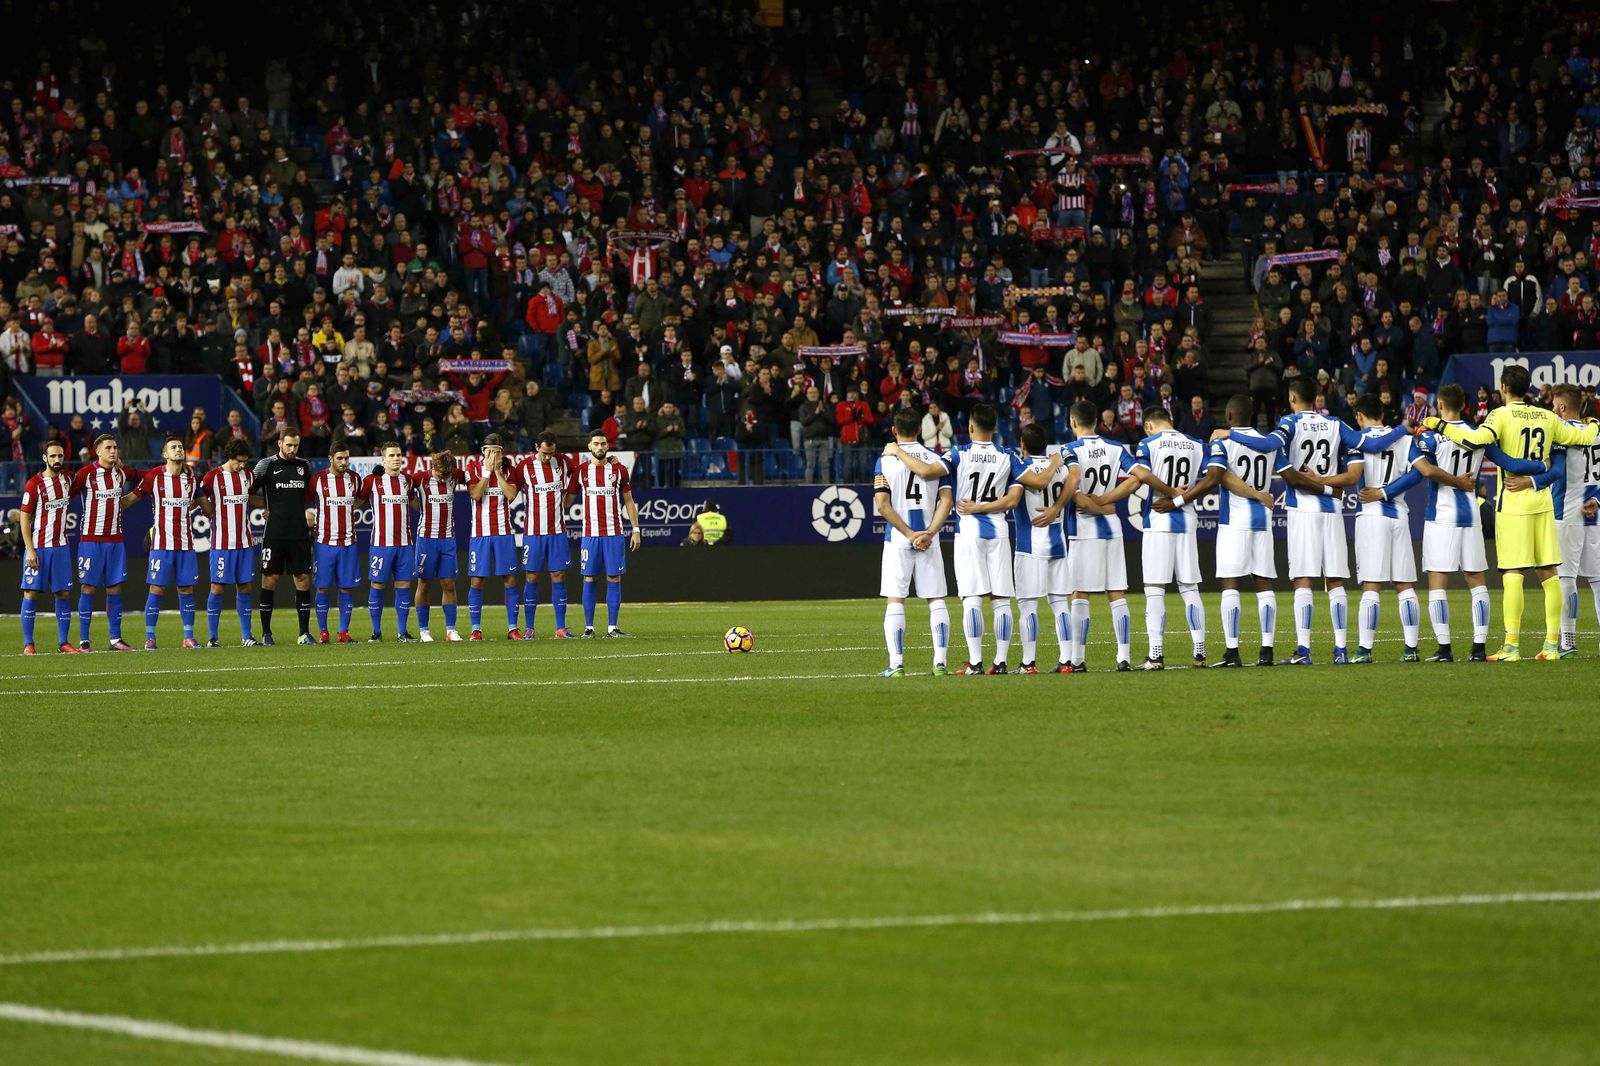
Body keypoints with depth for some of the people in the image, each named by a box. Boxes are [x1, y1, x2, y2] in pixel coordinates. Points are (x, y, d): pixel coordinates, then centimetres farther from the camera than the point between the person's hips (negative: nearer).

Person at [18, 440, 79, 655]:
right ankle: (28, 644, 0)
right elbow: (25, 519, -8)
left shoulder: (67, 480, 8)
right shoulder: (34, 484, -8)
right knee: (31, 592, -3)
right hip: (38, 547, -5)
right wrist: (30, 550, -13)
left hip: (60, 546, 5)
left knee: (64, 593, 3)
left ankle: (64, 641, 7)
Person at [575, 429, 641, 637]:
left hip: (614, 533, 0)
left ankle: (612, 627, 1)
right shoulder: (581, 470, 3)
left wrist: (636, 529, 6)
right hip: (590, 534, 0)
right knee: (589, 578, 0)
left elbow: (629, 501, 10)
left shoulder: (619, 470, 5)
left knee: (614, 579, -1)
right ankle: (589, 626, 5)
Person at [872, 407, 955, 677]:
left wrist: (909, 534, -9)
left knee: (895, 601, 2)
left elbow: (882, 504, -10)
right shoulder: (935, 459, 5)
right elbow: (947, 501, -4)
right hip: (929, 541, 2)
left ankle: (896, 664, -5)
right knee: (936, 600, 6)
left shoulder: (885, 461, -2)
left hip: (897, 540, -2)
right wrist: (928, 533, -9)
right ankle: (941, 661, -1)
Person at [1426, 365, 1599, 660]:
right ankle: (1552, 644, 8)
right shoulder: (1548, 418, 9)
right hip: (1542, 501, 5)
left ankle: (1512, 646, -9)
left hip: (1512, 503, -5)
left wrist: (1440, 426, -14)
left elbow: (1477, 439, -24)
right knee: (1548, 572, 7)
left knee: (1513, 573, -6)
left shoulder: (1501, 415, -7)